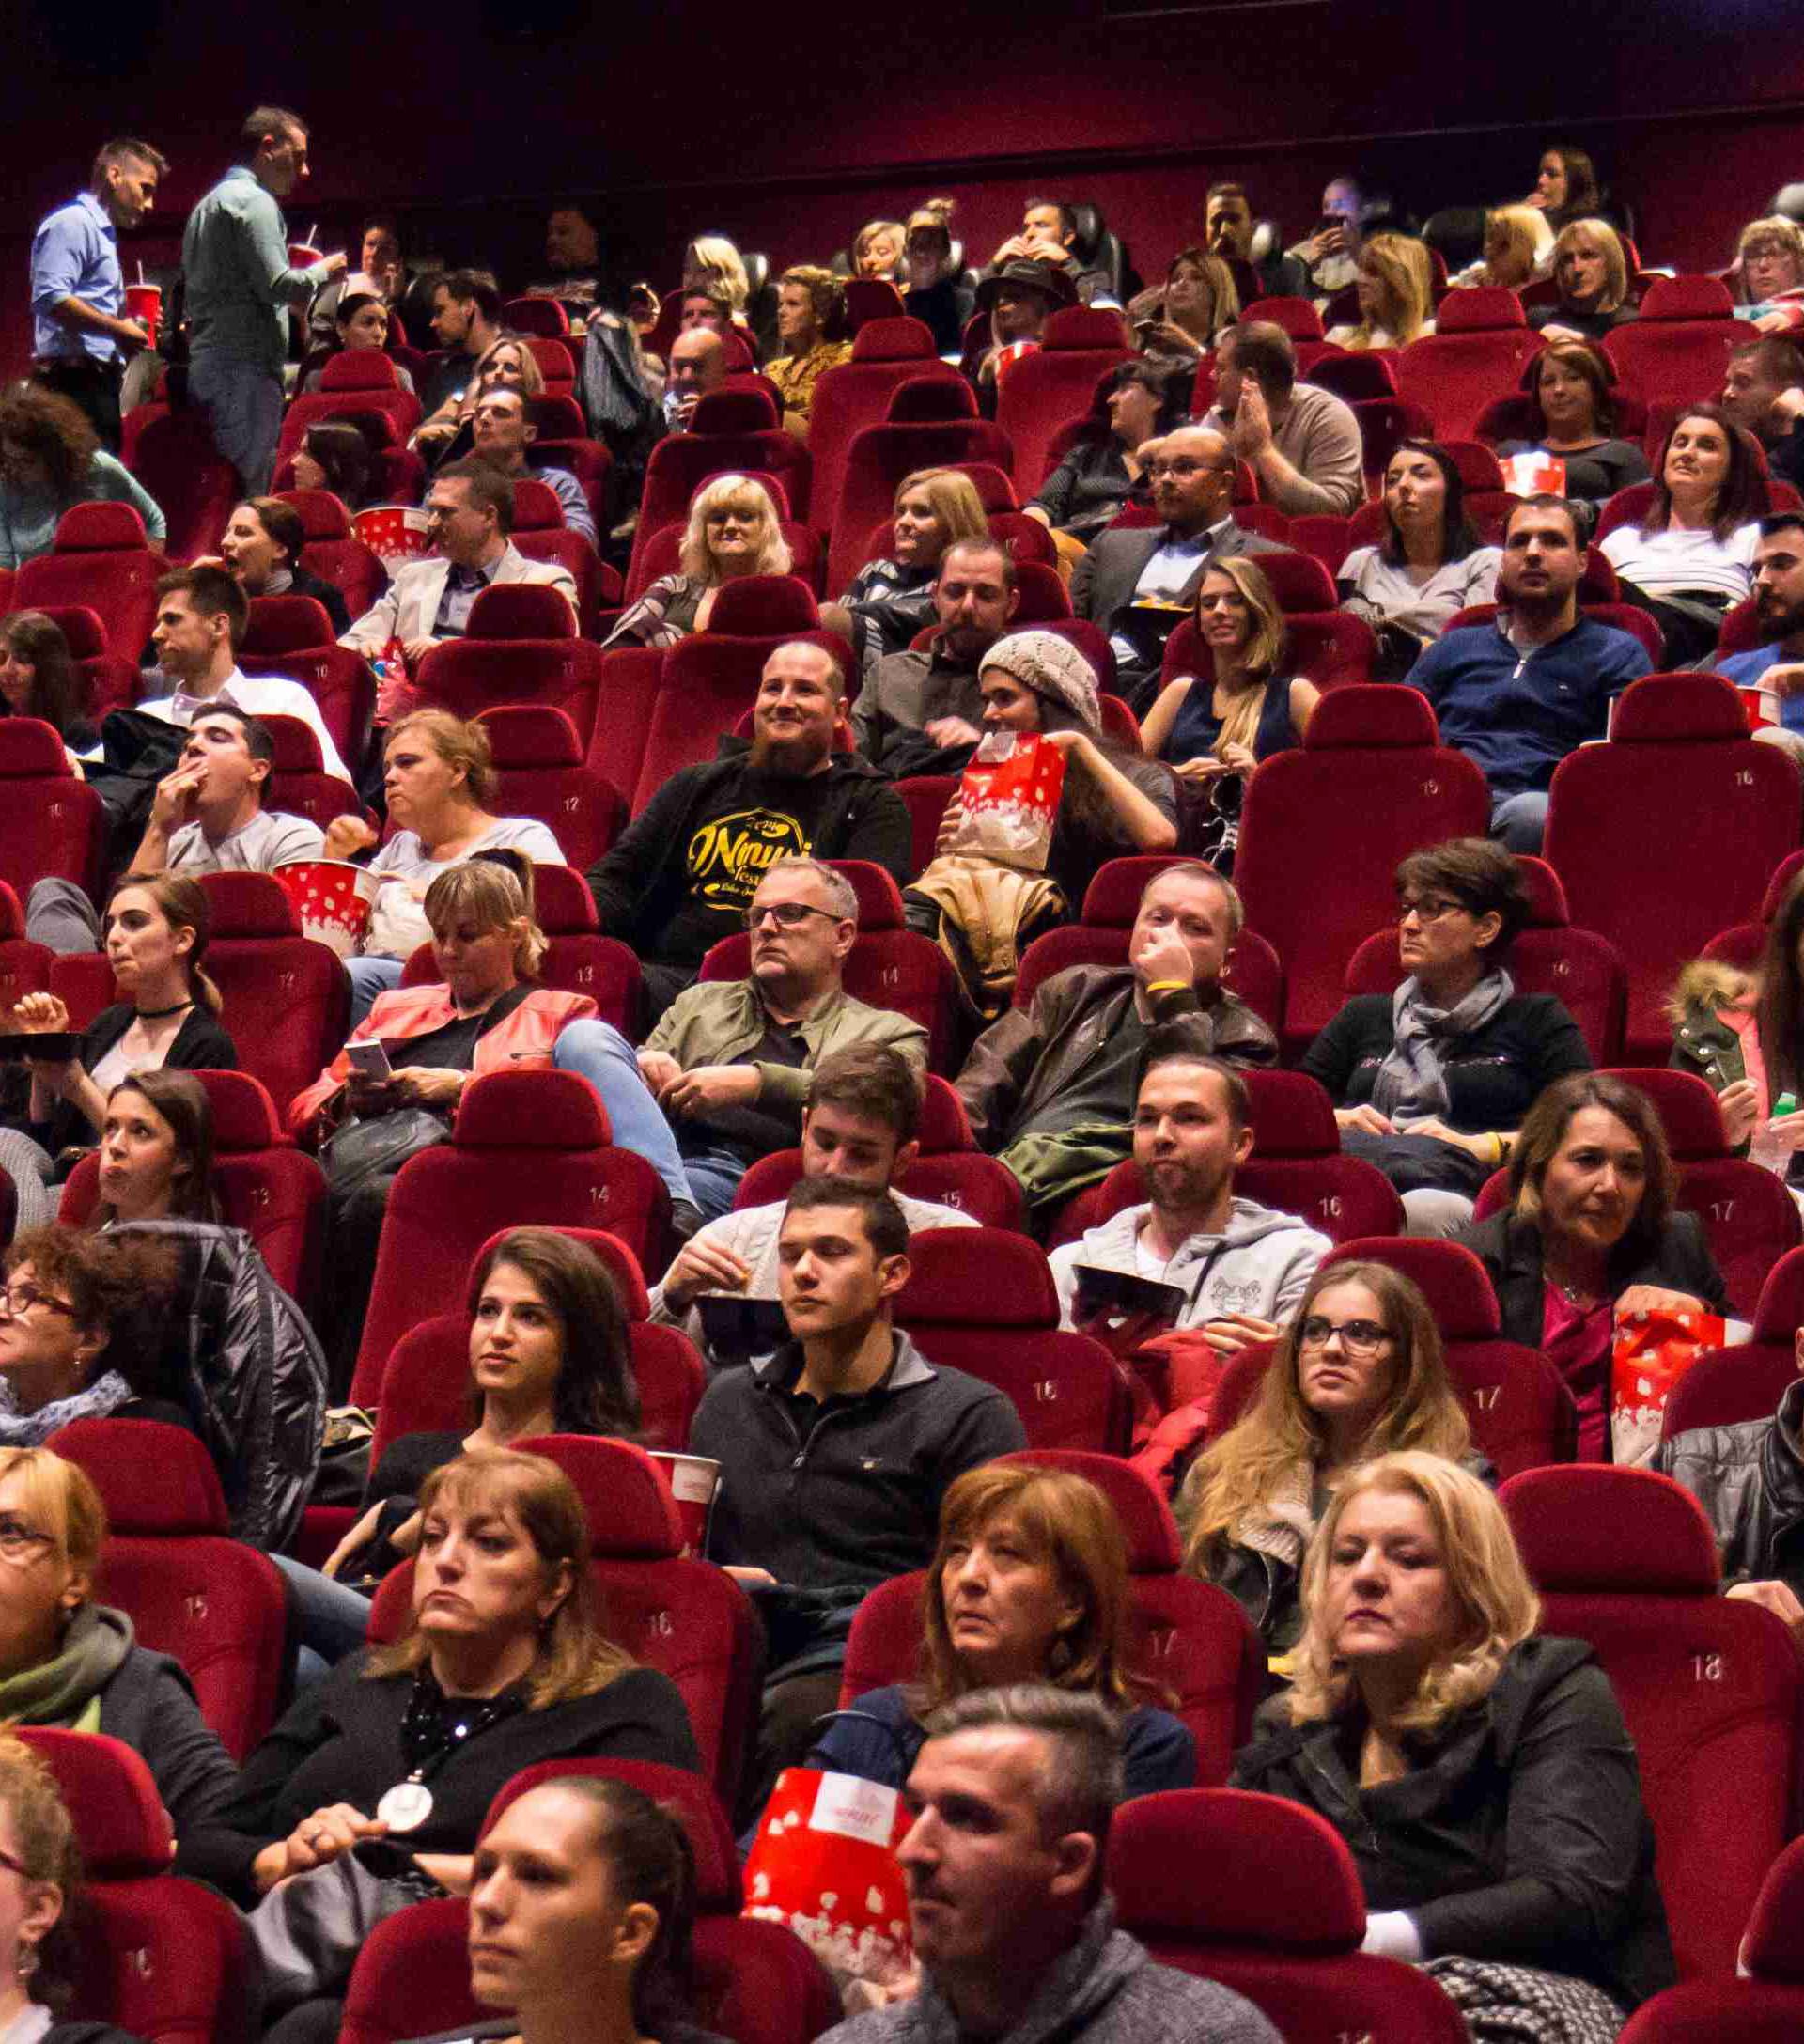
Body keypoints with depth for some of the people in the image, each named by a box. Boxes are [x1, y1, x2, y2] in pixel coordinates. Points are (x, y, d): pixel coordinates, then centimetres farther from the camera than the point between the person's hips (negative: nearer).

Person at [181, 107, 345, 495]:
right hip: (246, 367, -10)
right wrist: (322, 271, 1)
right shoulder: (253, 201, -8)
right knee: (248, 494, -12)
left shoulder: (210, 202, 23)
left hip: (205, 364, 10)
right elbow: (277, 285, -17)